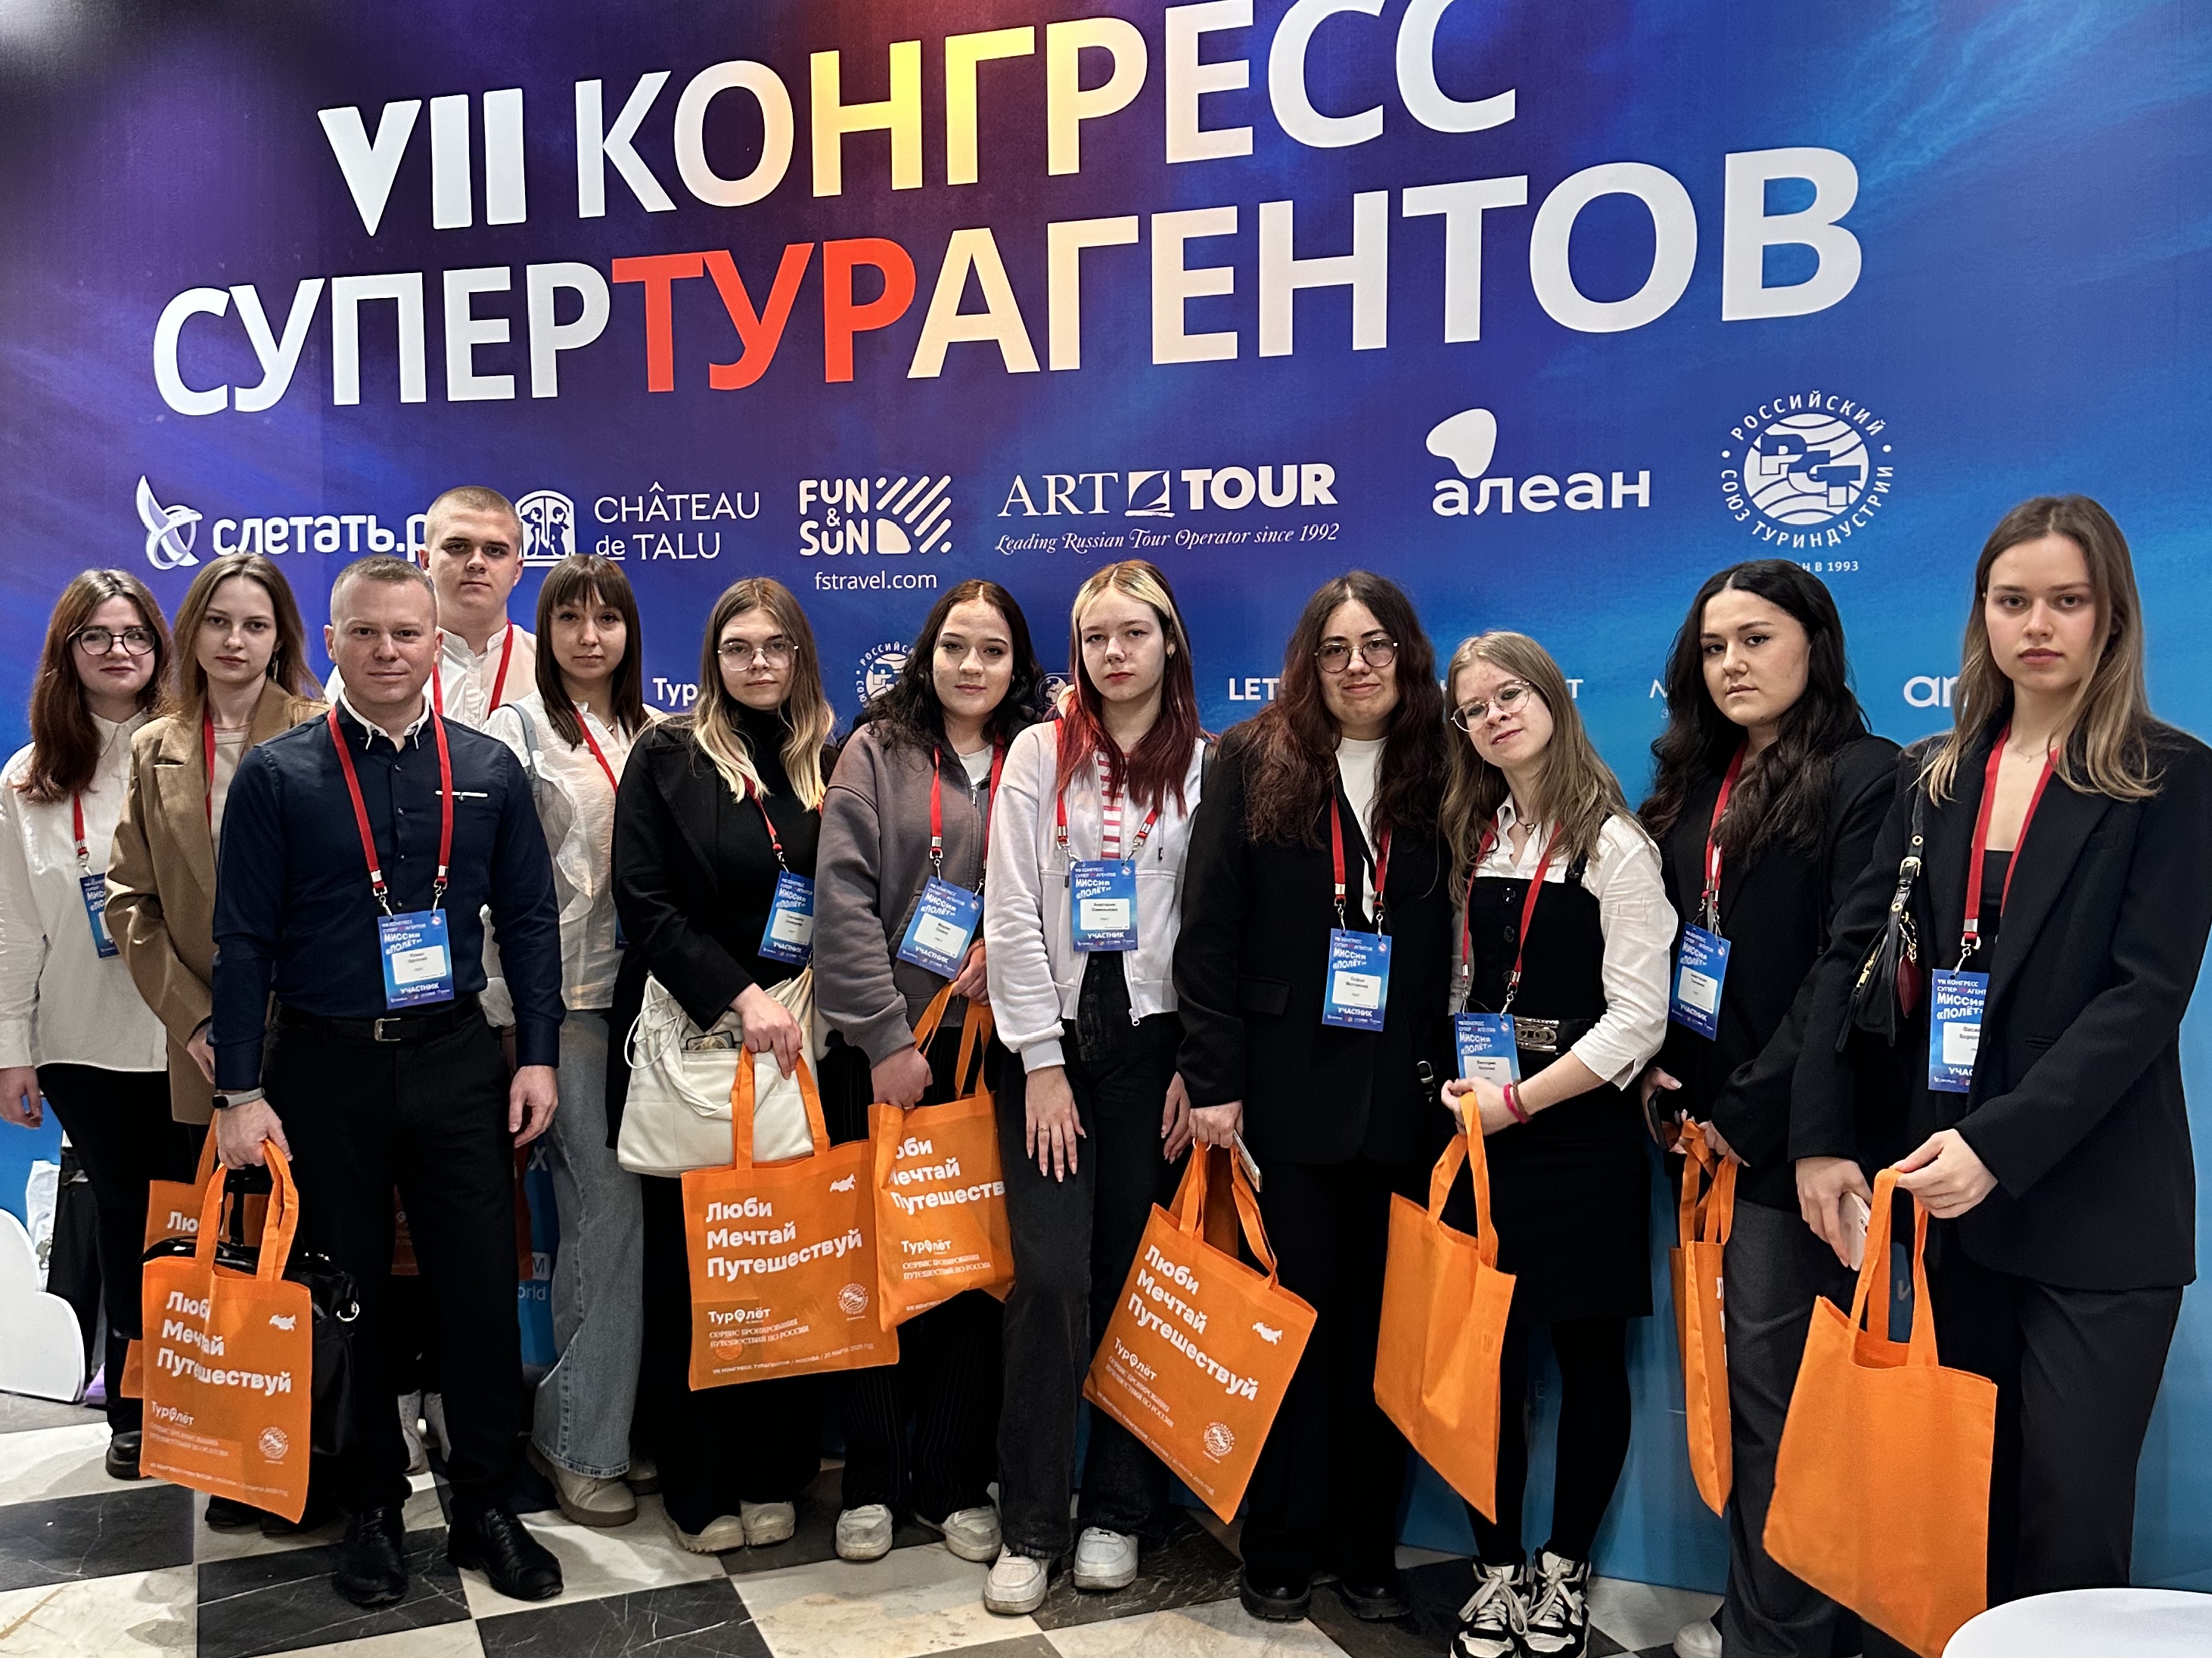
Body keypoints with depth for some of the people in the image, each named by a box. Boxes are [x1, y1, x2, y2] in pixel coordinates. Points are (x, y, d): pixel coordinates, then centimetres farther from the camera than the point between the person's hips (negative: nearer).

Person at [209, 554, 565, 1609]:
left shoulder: (489, 770, 3)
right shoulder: (276, 775, -3)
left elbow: (529, 919, 5)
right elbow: (243, 938, -4)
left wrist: (539, 1055, 0)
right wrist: (239, 1091, -8)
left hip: (455, 1059, 1)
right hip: (323, 1068, -1)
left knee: (482, 1289, 4)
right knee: (345, 1296, 11)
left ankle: (484, 1506, 22)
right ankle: (371, 1510, 29)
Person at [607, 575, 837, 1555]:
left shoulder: (828, 764, 9)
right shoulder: (668, 757, 1)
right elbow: (644, 903, -7)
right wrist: (740, 997, -15)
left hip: (795, 1041, 3)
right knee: (690, 1264, 5)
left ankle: (771, 1473, 20)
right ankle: (698, 1484, 18)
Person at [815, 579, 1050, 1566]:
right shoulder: (879, 751, 1)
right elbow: (843, 898, -6)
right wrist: (886, 1038, -11)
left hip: (990, 1047, 1)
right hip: (878, 1048, -1)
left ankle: (956, 1481, 21)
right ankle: (871, 1481, 21)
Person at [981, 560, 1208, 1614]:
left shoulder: (1207, 767, 4)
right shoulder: (1041, 754, 2)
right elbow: (1012, 913, -2)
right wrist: (1043, 1062, -7)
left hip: (1154, 1044, 1)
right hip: (1050, 1039, 0)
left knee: (1135, 1279, 5)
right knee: (1051, 1278, -4)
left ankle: (1118, 1510, 21)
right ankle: (1029, 1528, 10)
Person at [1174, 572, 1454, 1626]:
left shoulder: (1442, 775, 4)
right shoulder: (1256, 764, 1)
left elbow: (1470, 942, 3)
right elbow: (1210, 935, -2)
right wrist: (1213, 1083, -7)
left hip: (1404, 1100, 1)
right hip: (1288, 1094, -1)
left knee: (1380, 1325, 9)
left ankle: (1366, 1549, 25)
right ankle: (1279, 1550, 24)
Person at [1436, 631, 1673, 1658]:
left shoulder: (1613, 842, -7)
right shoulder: (1476, 836, 11)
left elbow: (1637, 1018, -12)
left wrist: (1519, 1100, -13)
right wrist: (1461, 1089, 3)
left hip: (1581, 1137, -4)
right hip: (1483, 1132, 4)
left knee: (1589, 1359, 7)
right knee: (1486, 1356, 5)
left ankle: (1564, 1568, 25)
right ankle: (1497, 1570, 21)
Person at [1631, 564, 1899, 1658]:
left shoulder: (1870, 778, -8)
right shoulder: (1695, 787, 14)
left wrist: (1754, 1107, -14)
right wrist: (1663, 1074, 3)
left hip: (1794, 1135, -7)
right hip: (1714, 1128, 7)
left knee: (1776, 1386, 0)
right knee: (1743, 1379, 13)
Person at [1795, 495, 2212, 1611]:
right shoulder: (1931, 776, 10)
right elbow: (1852, 954, 5)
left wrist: (1999, 1146, -20)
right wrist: (1822, 1140, -5)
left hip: (2093, 1212, -4)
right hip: (1944, 1196, 4)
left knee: (2071, 1514, 1)